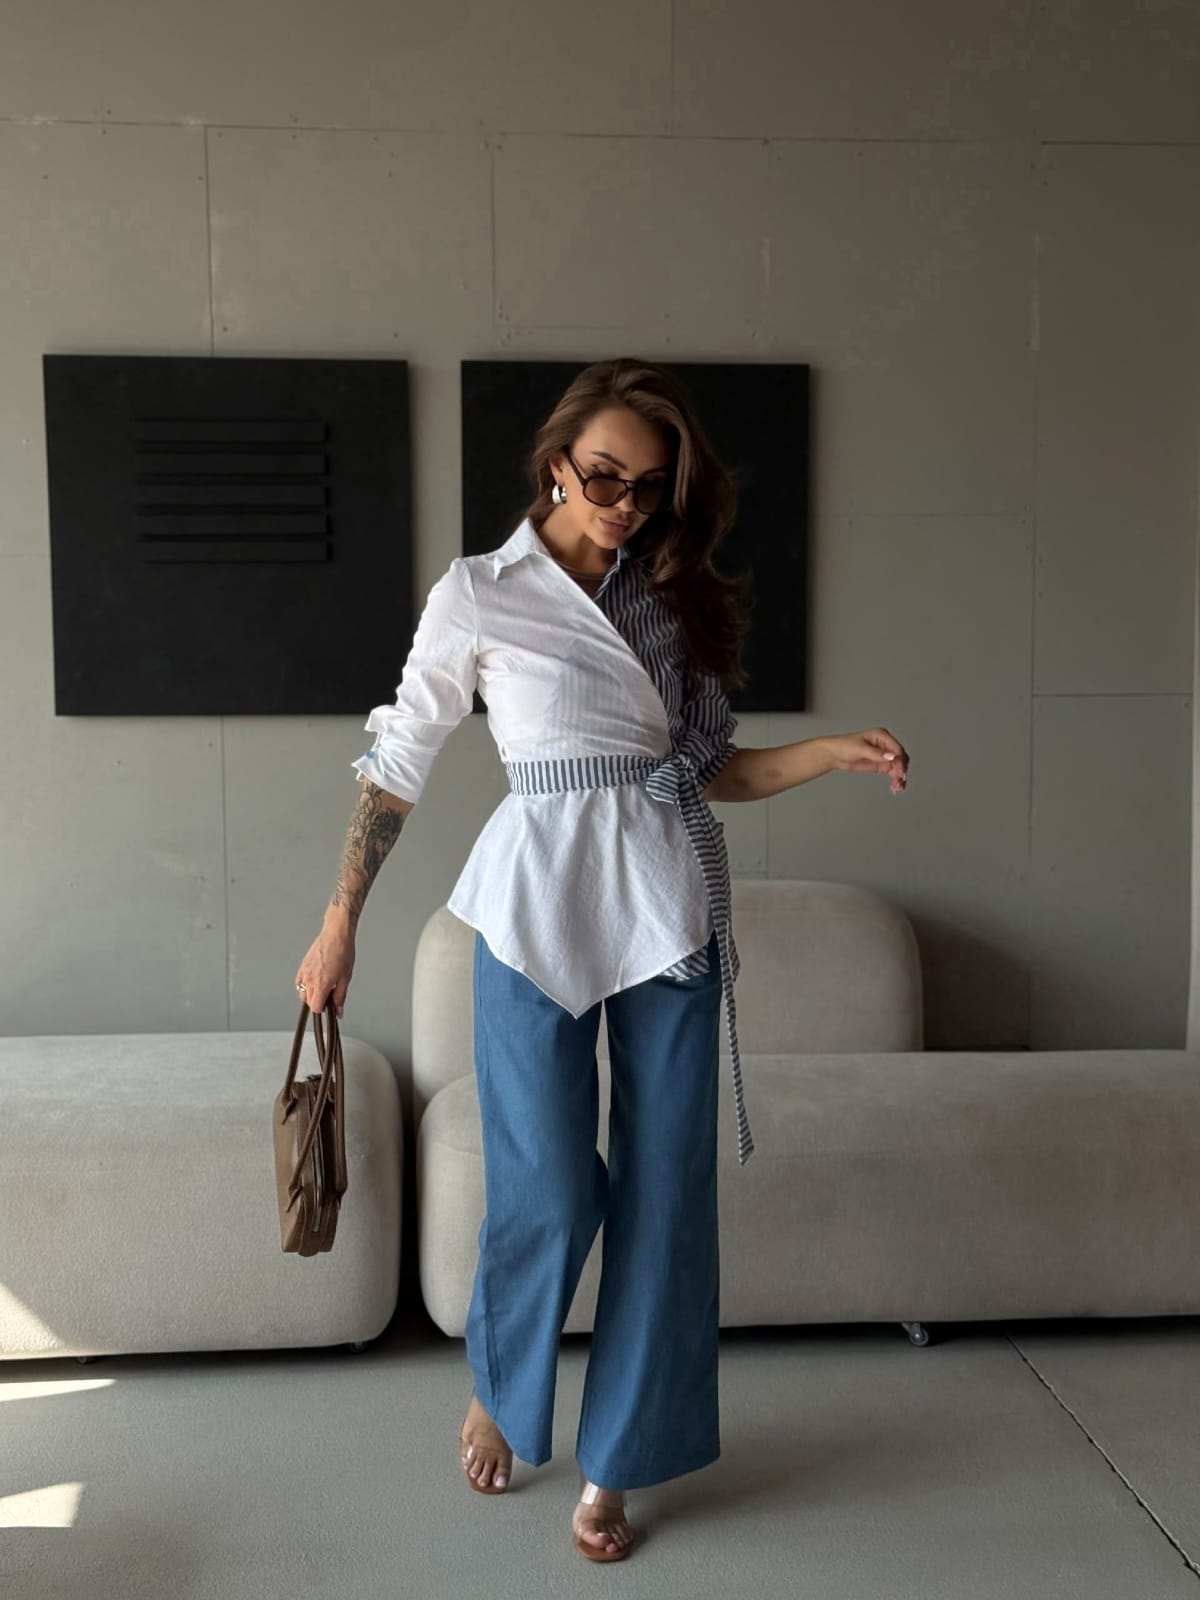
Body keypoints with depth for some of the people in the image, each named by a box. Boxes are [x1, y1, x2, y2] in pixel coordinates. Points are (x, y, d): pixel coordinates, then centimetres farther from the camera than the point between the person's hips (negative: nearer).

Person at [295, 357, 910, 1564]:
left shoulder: (677, 599, 12)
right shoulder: (478, 594, 1)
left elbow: (709, 771, 14)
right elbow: (397, 764, 3)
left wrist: (837, 752, -1)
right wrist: (338, 924, 2)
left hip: (668, 909, 4)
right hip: (537, 902, -3)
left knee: (665, 1187, 5)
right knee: (546, 1188, -2)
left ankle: (612, 1465, 22)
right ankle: (497, 1388, 32)